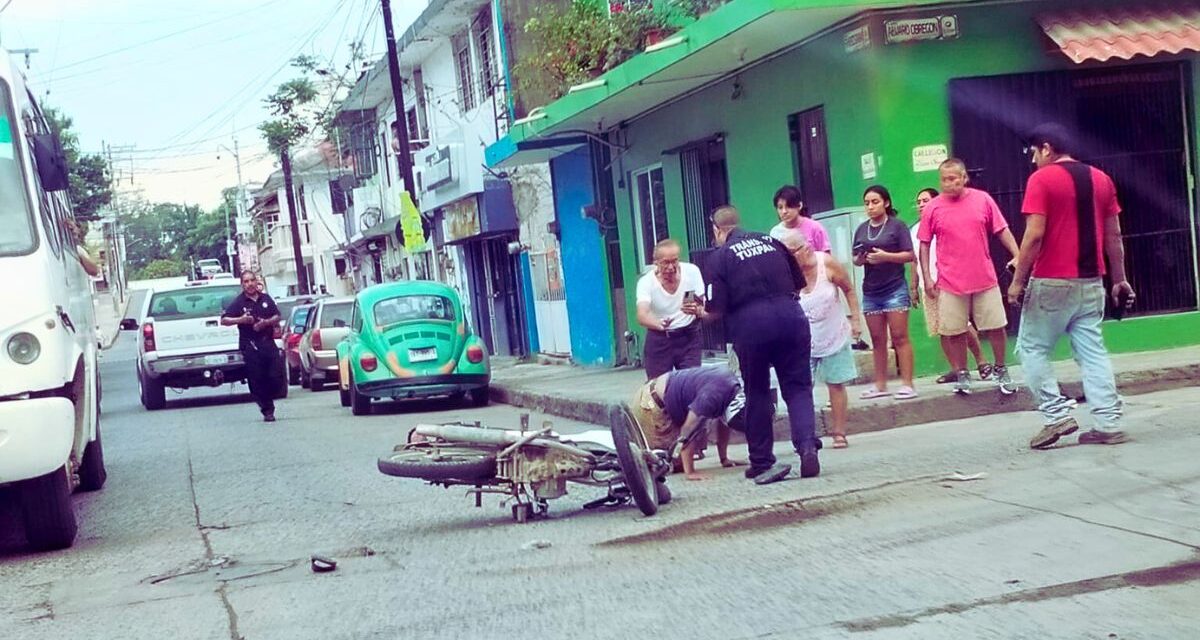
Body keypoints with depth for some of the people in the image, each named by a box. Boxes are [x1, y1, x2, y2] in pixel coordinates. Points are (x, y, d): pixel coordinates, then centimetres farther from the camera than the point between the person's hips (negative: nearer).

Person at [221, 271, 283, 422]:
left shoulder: (265, 299, 10)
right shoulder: (238, 302, -1)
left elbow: (277, 317, 12)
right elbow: (224, 320, -3)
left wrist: (266, 322, -7)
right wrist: (240, 320, -19)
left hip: (268, 343, 3)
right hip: (250, 346, -3)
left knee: (275, 378, -2)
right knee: (256, 381, -4)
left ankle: (267, 401, 24)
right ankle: (267, 410, 6)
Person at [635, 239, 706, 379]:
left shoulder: (692, 271, -13)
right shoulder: (646, 282, -17)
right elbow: (641, 316, -32)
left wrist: (696, 310, -36)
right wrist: (658, 324, -55)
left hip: (688, 336, 1)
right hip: (658, 339, 0)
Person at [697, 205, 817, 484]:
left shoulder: (721, 255, 3)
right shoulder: (771, 241, 14)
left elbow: (719, 309, -1)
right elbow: (800, 282, 17)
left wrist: (701, 313, 19)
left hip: (751, 322, -2)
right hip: (790, 313, 3)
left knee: (757, 393, 11)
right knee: (798, 387, 8)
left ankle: (761, 463, 15)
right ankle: (808, 446, -13)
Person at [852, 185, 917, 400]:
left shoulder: (897, 226, -3)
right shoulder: (861, 230, 11)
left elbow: (910, 255, -7)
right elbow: (856, 259, 16)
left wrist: (886, 256, -20)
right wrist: (859, 260, -7)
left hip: (895, 289, -5)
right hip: (870, 292, 5)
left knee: (899, 337, -5)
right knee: (877, 340, 9)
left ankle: (907, 384, -4)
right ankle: (880, 384, 14)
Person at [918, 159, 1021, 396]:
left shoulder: (983, 199, -1)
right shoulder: (933, 208, -3)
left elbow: (1002, 231, 3)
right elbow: (924, 245, 1)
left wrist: (1017, 255, -9)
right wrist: (927, 278, -4)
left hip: (985, 279, 1)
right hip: (950, 283, -1)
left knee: (996, 327, 6)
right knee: (954, 332, 5)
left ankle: (1000, 370, 24)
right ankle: (962, 375, 20)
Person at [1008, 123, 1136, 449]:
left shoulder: (1041, 180, -8)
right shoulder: (1101, 179, 11)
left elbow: (1035, 235, -15)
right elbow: (1113, 235, 11)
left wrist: (1018, 281, -9)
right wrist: (1119, 280, 17)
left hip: (1051, 283, -6)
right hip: (1091, 283, 6)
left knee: (1032, 348, 6)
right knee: (1093, 352, 7)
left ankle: (1057, 415, -2)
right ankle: (1108, 424, 2)